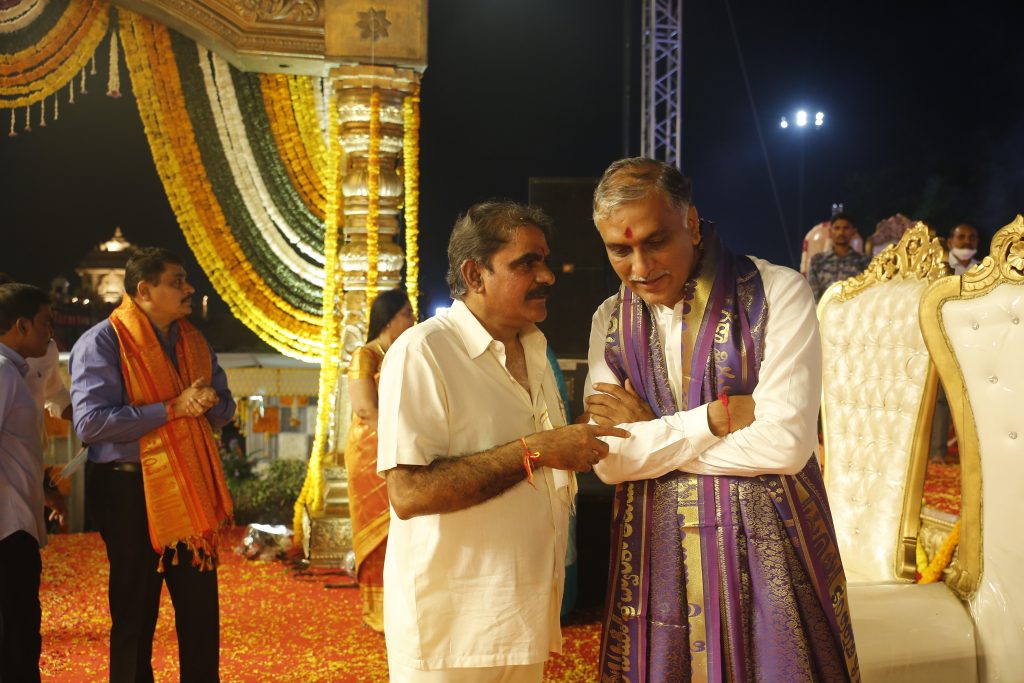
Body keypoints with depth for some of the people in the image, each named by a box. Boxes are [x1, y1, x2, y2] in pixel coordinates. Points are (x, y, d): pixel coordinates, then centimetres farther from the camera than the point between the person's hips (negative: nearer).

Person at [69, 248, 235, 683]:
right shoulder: (102, 343, -10)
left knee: (201, 609, 11)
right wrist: (172, 408, -20)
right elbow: (90, 421, -21)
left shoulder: (193, 341, 12)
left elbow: (225, 406, 15)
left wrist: (209, 402, -9)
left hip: (192, 488, 6)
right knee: (135, 613, 7)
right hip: (130, 489, -6)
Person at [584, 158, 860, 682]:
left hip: (768, 549, -3)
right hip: (656, 556, 3)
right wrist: (719, 415, -16)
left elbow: (785, 443, -18)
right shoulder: (610, 321, 5)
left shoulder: (777, 294, -8)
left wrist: (649, 433, -9)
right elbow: (608, 459, -6)